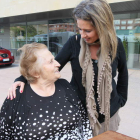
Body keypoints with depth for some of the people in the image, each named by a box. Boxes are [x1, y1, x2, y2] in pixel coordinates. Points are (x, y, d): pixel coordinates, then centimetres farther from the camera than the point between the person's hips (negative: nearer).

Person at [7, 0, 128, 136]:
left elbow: (122, 72, 6)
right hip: (78, 111, -1)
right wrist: (22, 79, -22)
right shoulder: (74, 42, -16)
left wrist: (121, 98, 7)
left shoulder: (115, 44, -12)